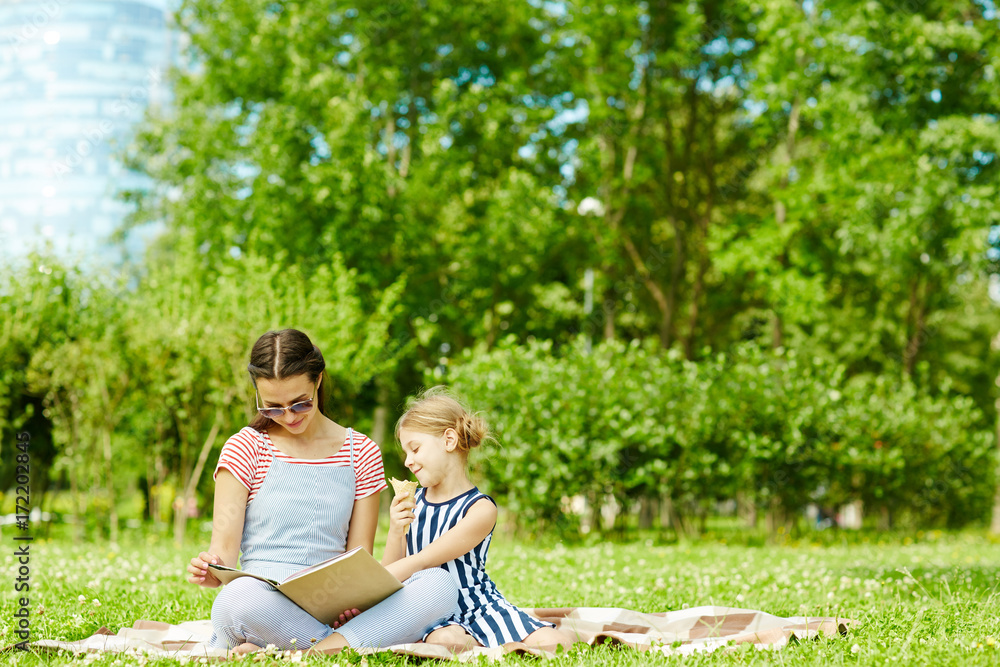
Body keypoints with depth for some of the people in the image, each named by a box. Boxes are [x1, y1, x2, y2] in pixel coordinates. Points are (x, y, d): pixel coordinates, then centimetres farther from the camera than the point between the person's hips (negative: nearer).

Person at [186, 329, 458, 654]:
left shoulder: (361, 453, 13)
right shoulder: (246, 448, 7)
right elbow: (224, 548, 1)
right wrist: (211, 571, -25)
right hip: (263, 603, -3)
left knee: (441, 585, -25)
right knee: (238, 598, -41)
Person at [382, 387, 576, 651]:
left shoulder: (480, 509, -11)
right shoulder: (410, 505, 4)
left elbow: (421, 562, -17)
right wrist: (395, 532, -14)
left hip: (480, 606, -1)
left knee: (555, 643, -20)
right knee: (447, 641, -37)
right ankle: (476, 643, -8)